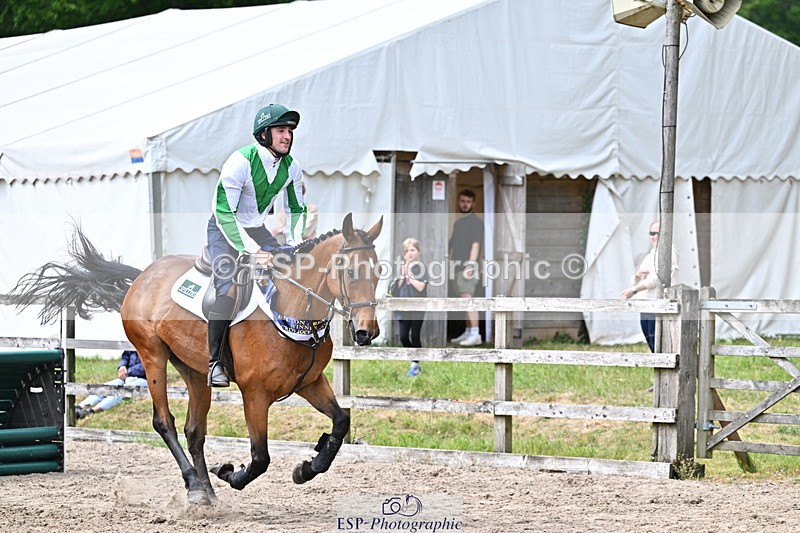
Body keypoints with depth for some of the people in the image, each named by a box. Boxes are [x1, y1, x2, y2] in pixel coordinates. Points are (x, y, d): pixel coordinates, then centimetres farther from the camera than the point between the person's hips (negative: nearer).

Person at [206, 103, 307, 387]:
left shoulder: (291, 166, -5)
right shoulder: (240, 162, -26)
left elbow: (296, 209, 11)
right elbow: (224, 213, -29)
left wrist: (294, 244, -6)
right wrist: (252, 251, -34)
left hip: (257, 229, 7)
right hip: (225, 229, -7)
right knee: (229, 289, -23)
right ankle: (213, 360, -18)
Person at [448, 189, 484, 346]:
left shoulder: (475, 221, -4)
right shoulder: (458, 222, 21)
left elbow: (476, 243, -14)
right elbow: (452, 244, 24)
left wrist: (471, 263, -22)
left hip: (467, 265, -9)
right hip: (458, 266, 9)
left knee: (467, 298, -18)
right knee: (465, 300, 11)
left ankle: (475, 334, -24)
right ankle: (468, 332, 16)